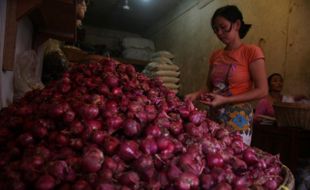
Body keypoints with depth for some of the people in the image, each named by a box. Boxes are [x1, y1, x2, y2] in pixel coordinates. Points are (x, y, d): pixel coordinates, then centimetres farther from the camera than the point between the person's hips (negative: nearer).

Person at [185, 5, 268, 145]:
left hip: (238, 119, -5)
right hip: (214, 117, 5)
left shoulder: (251, 52, -7)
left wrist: (225, 100, -19)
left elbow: (262, 91, -12)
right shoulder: (215, 56, 8)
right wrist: (196, 94, -7)